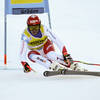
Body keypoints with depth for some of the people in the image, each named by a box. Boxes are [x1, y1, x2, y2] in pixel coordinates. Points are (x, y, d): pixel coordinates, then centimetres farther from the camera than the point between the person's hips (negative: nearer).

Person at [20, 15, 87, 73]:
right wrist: (24, 64, -44)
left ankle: (73, 66, -39)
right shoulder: (25, 35, -29)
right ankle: (54, 66, -48)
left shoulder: (44, 29, -28)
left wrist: (65, 54, -40)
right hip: (34, 51, 1)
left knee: (52, 55, -34)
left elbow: (57, 41, -32)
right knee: (32, 56, -35)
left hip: (45, 46, -1)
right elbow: (23, 51, -31)